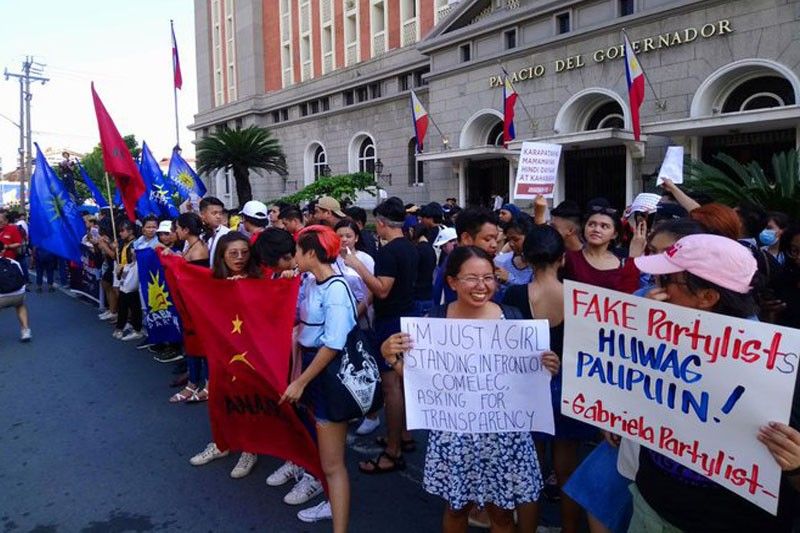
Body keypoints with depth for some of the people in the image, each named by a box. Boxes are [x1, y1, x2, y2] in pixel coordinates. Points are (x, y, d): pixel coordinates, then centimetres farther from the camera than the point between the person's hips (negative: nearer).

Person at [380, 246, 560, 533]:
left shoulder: (511, 317, -6)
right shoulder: (436, 319, -7)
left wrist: (546, 368, -17)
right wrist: (391, 356, -16)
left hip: (504, 430, 0)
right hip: (454, 430, 0)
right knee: (456, 507, 19)